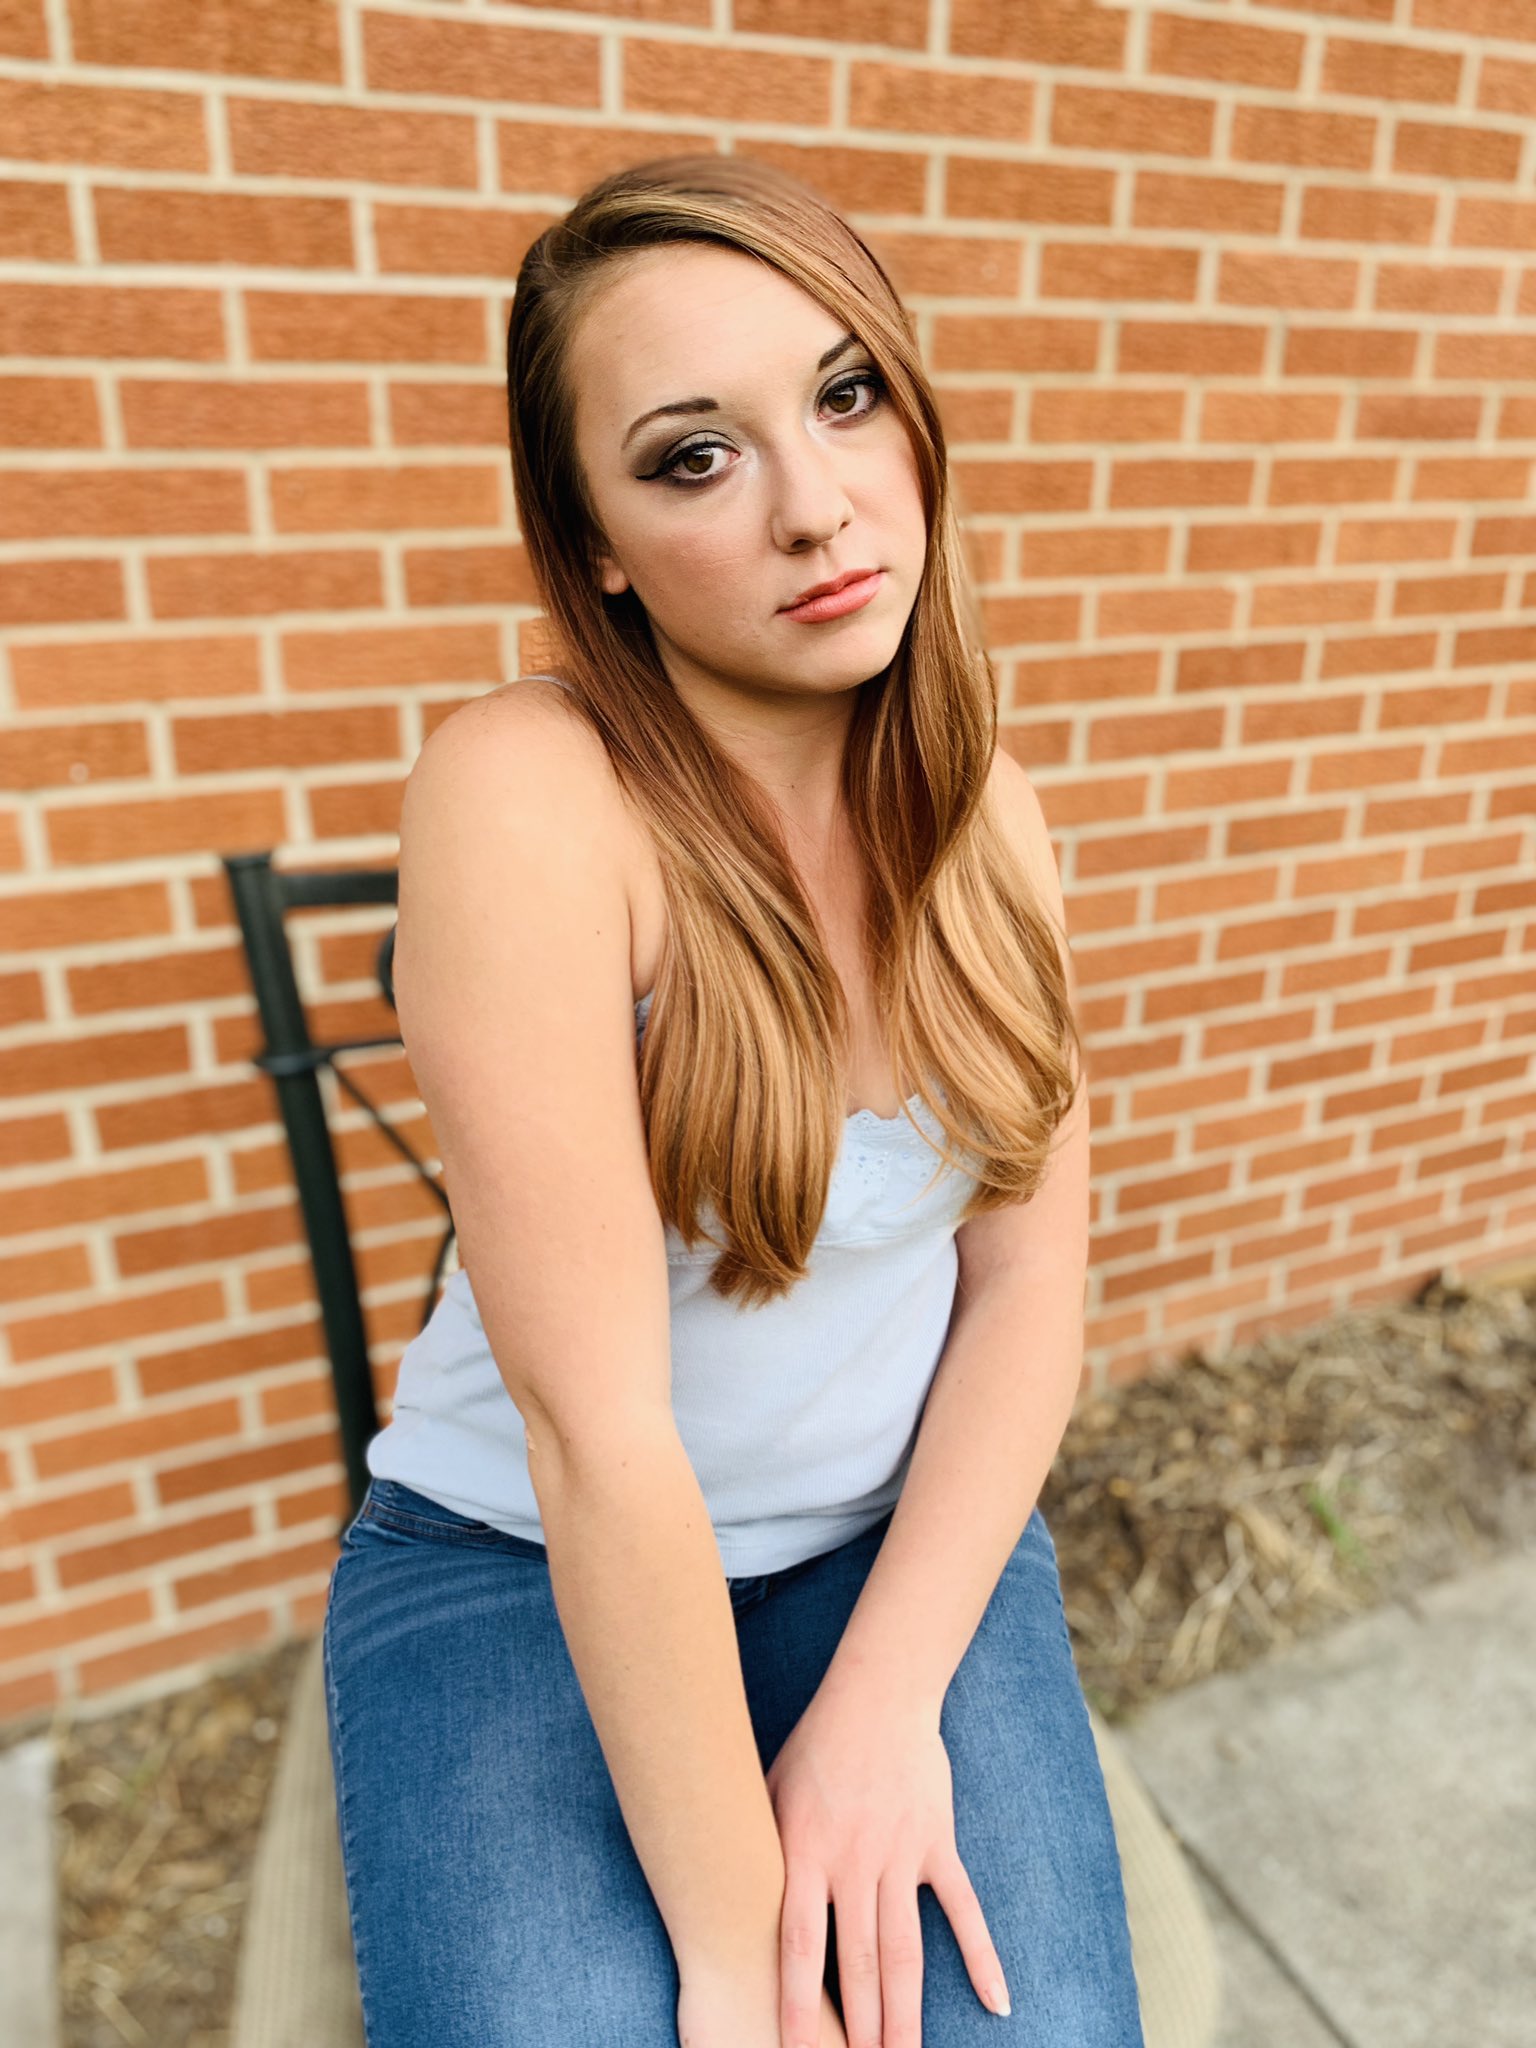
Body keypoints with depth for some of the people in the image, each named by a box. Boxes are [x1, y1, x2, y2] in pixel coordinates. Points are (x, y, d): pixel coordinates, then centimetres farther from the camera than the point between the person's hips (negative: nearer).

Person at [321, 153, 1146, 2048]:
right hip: (526, 1567, -2)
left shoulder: (982, 816, -5)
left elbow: (1029, 1281, -6)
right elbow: (597, 1430, -25)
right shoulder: (528, 797, -24)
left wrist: (886, 1699, -14)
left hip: (911, 1533, 4)